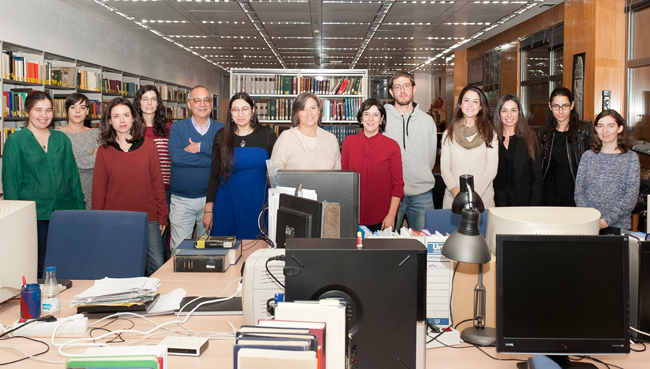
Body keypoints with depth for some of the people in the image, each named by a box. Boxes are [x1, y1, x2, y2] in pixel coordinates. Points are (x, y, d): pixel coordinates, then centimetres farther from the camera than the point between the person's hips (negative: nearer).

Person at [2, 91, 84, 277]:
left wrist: (80, 207, 8)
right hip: (34, 215, -3)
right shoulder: (15, 141, 1)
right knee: (37, 270, 0)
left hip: (65, 211, 3)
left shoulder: (62, 139, 11)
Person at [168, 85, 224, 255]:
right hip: (182, 200, -1)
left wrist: (201, 147, -15)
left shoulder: (221, 129, 6)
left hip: (211, 198, 1)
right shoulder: (178, 127, 3)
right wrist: (213, 160, -14)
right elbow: (176, 157, -15)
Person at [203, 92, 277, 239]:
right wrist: (208, 209, 2)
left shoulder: (267, 135, 1)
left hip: (258, 204, 0)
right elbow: (214, 174, 5)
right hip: (228, 204, 0)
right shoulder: (222, 136, 3)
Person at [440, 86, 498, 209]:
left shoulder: (490, 135, 5)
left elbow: (492, 169, -1)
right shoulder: (449, 134, 9)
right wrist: (455, 191, -12)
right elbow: (444, 167, 4)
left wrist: (473, 194, -13)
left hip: (482, 198, -1)